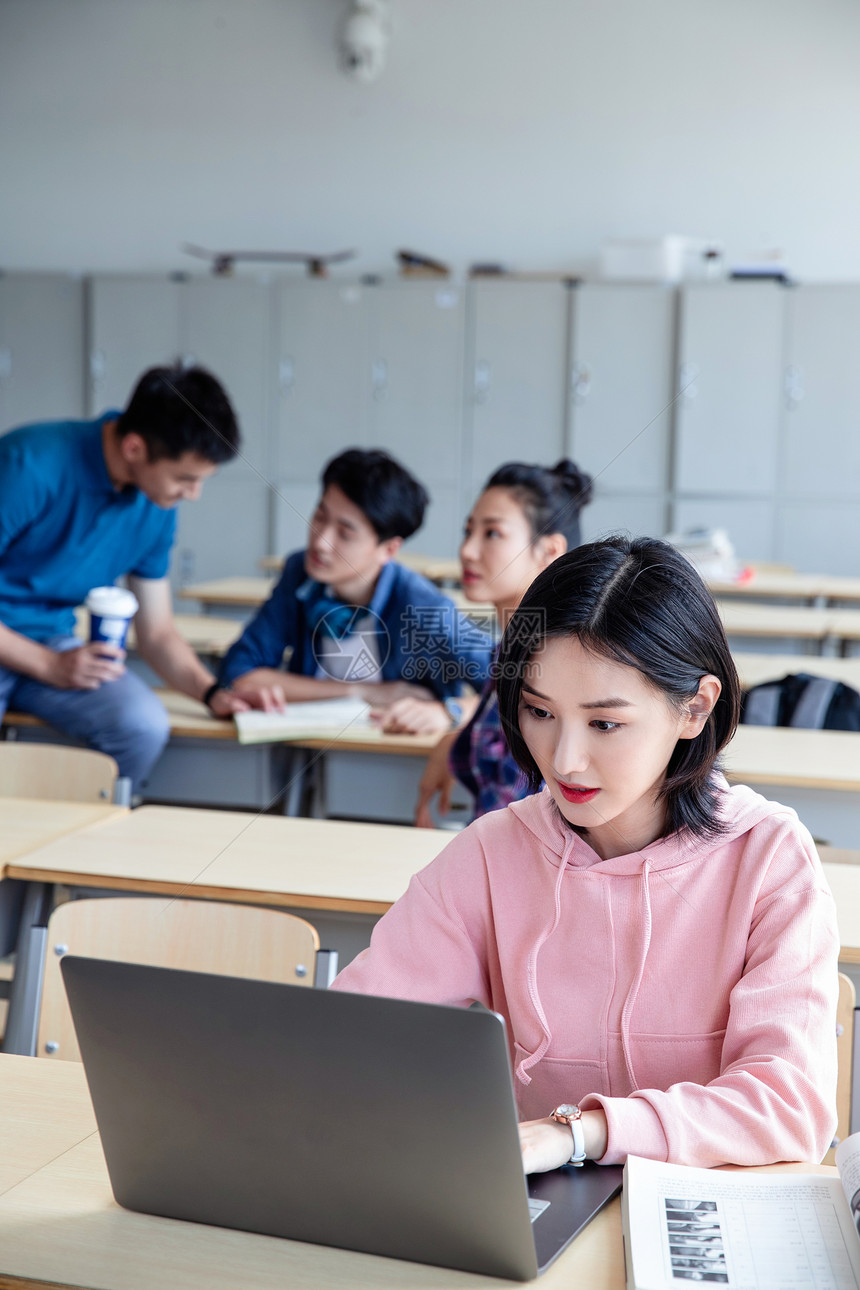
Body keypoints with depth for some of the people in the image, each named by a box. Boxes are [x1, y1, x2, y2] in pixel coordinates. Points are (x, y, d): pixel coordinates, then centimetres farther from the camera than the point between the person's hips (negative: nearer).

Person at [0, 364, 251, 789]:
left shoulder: (156, 511, 0)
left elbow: (157, 632, 9)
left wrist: (211, 691, -9)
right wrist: (49, 665, -20)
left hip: (52, 641, 6)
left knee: (144, 726, -22)